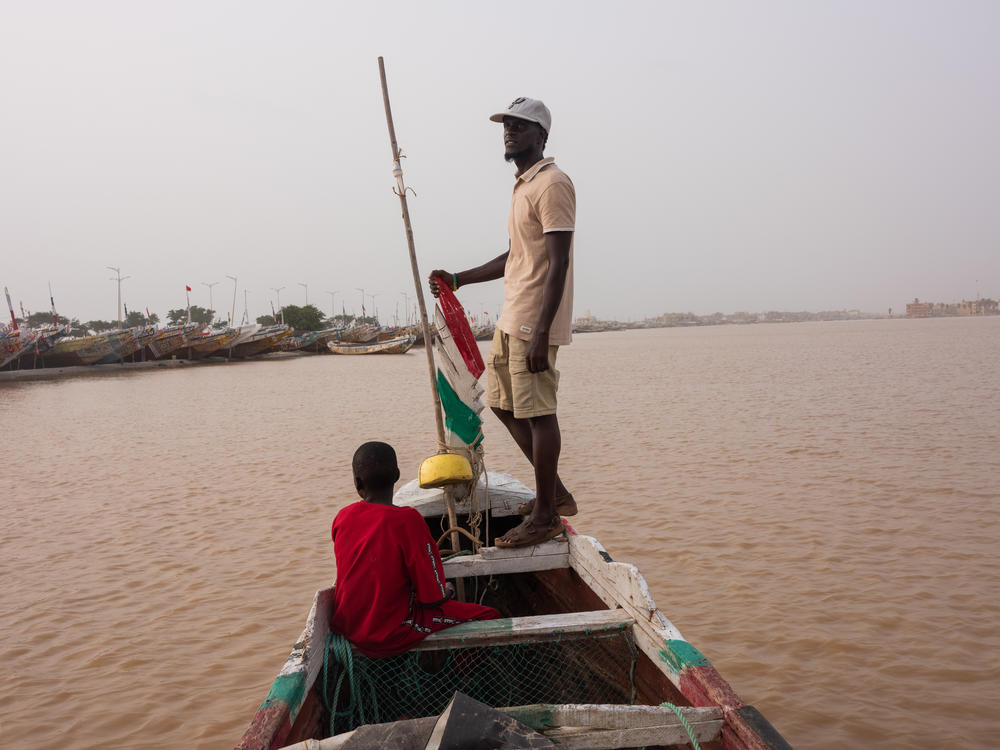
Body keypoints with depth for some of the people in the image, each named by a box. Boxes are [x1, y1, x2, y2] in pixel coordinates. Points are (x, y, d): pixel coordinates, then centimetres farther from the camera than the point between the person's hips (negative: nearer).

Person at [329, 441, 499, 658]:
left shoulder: (342, 518, -3)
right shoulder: (408, 521, -21)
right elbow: (433, 597, -17)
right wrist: (446, 591, 7)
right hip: (390, 636, -7)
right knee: (490, 616, 1)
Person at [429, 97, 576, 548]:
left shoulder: (552, 184, -12)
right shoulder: (523, 185, 20)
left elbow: (558, 263, -19)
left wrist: (541, 333, -25)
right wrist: (459, 280, 21)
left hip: (535, 322, -10)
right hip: (511, 319, 11)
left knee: (537, 413, -5)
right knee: (502, 403, 14)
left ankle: (545, 515, 7)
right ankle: (554, 492, 24)